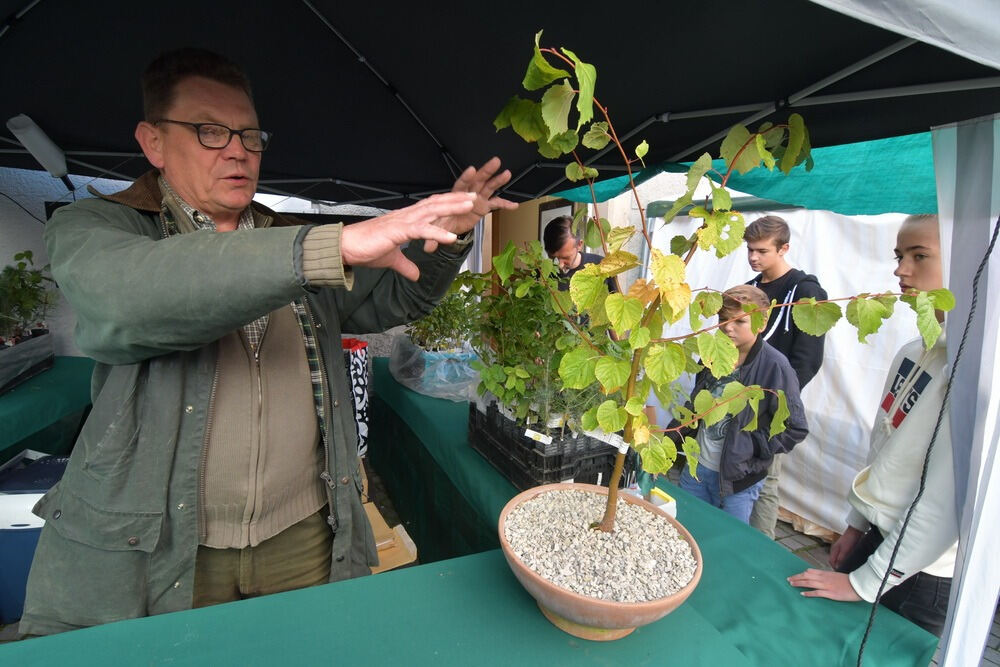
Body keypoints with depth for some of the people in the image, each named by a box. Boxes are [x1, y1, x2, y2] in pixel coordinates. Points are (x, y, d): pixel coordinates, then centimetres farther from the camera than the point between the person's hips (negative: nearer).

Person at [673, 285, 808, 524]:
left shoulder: (775, 366, -16)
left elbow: (795, 429, -12)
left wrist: (750, 445, -17)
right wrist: (671, 438, 7)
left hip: (738, 479, -5)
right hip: (696, 468, 6)